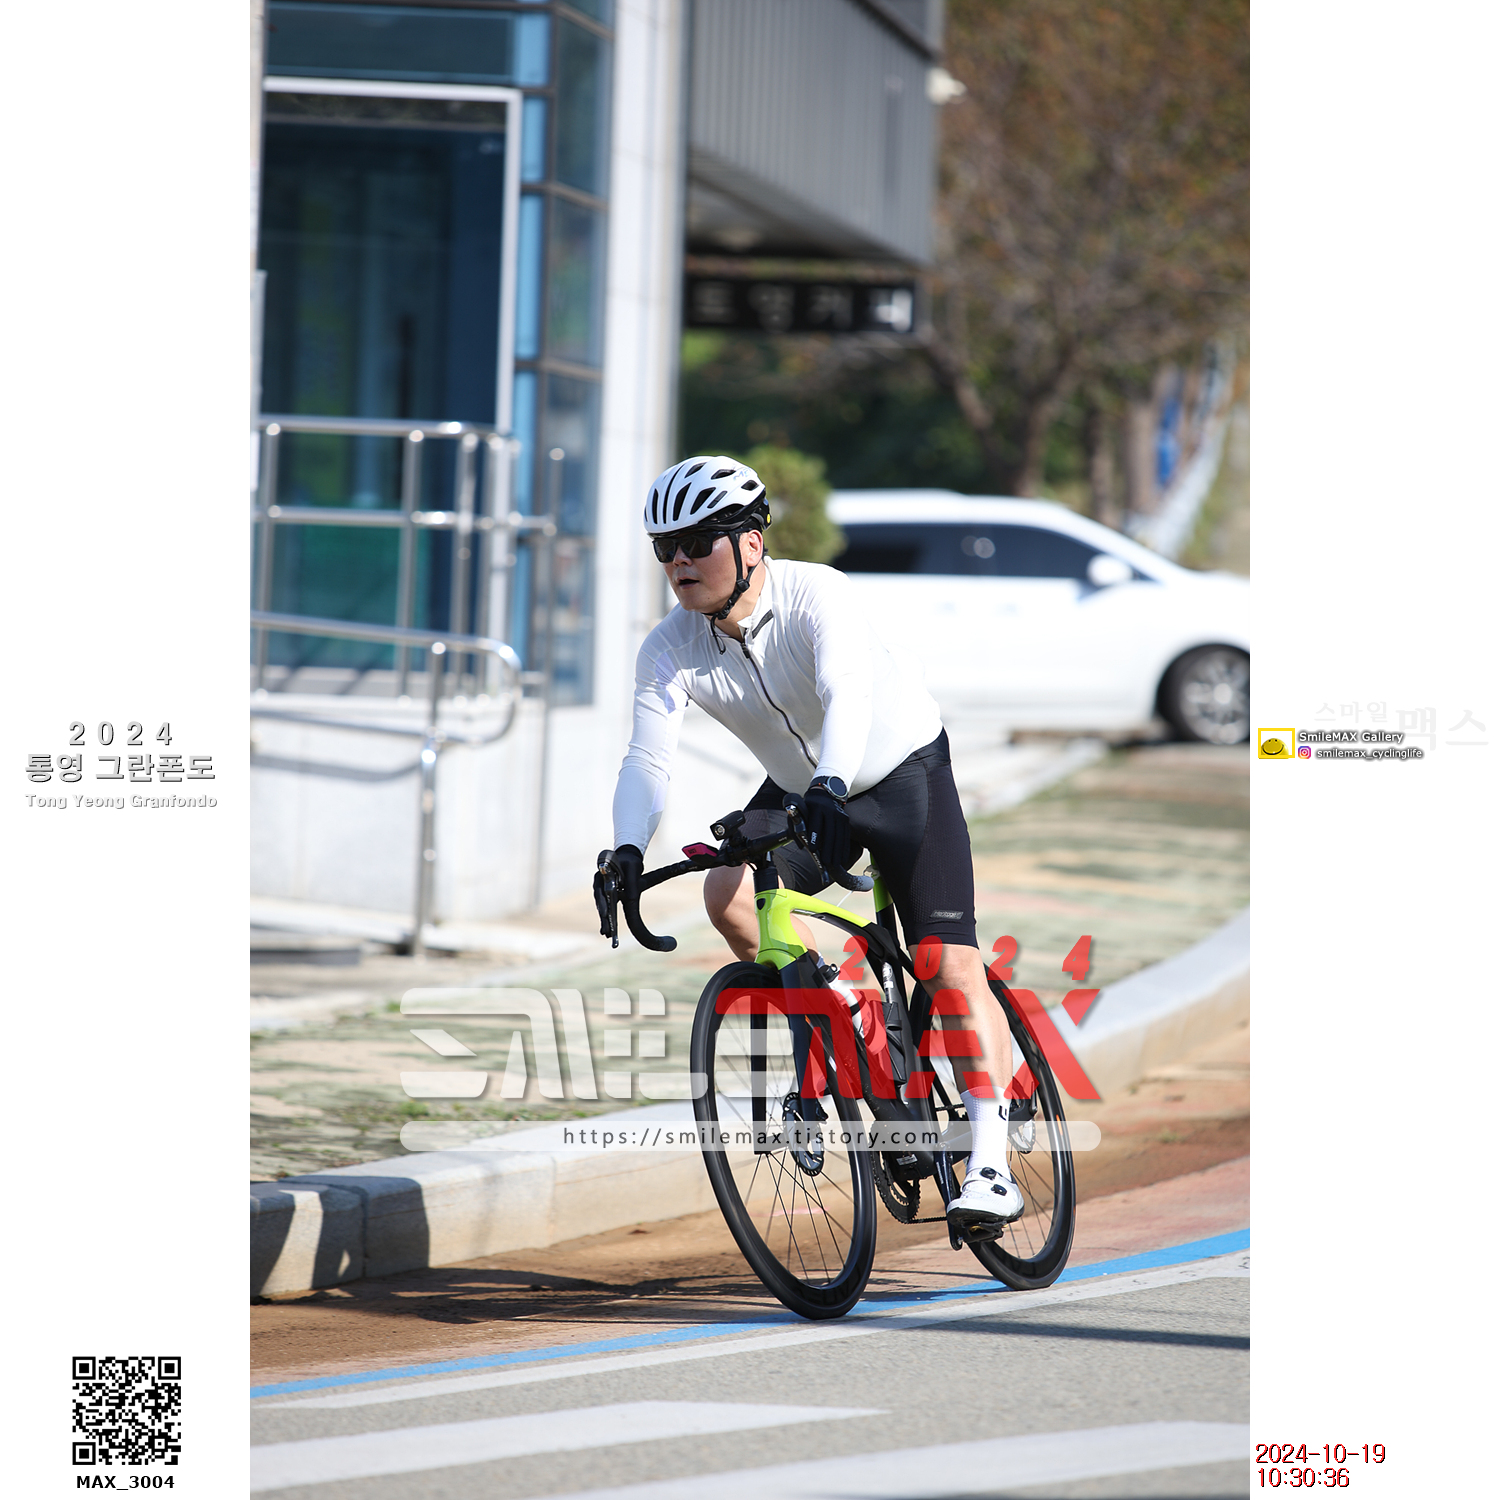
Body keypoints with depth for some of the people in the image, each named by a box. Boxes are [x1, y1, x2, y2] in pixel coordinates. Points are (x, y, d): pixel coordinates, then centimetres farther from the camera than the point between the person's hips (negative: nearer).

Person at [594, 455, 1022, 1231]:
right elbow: (647, 758, -24)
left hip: (903, 773, -4)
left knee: (951, 968, -15)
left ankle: (990, 1167, -14)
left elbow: (847, 691, -46)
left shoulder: (815, 593, -29)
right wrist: (627, 850, -43)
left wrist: (830, 785, -64)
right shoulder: (669, 650, -16)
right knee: (728, 894, -24)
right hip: (797, 790, 4)